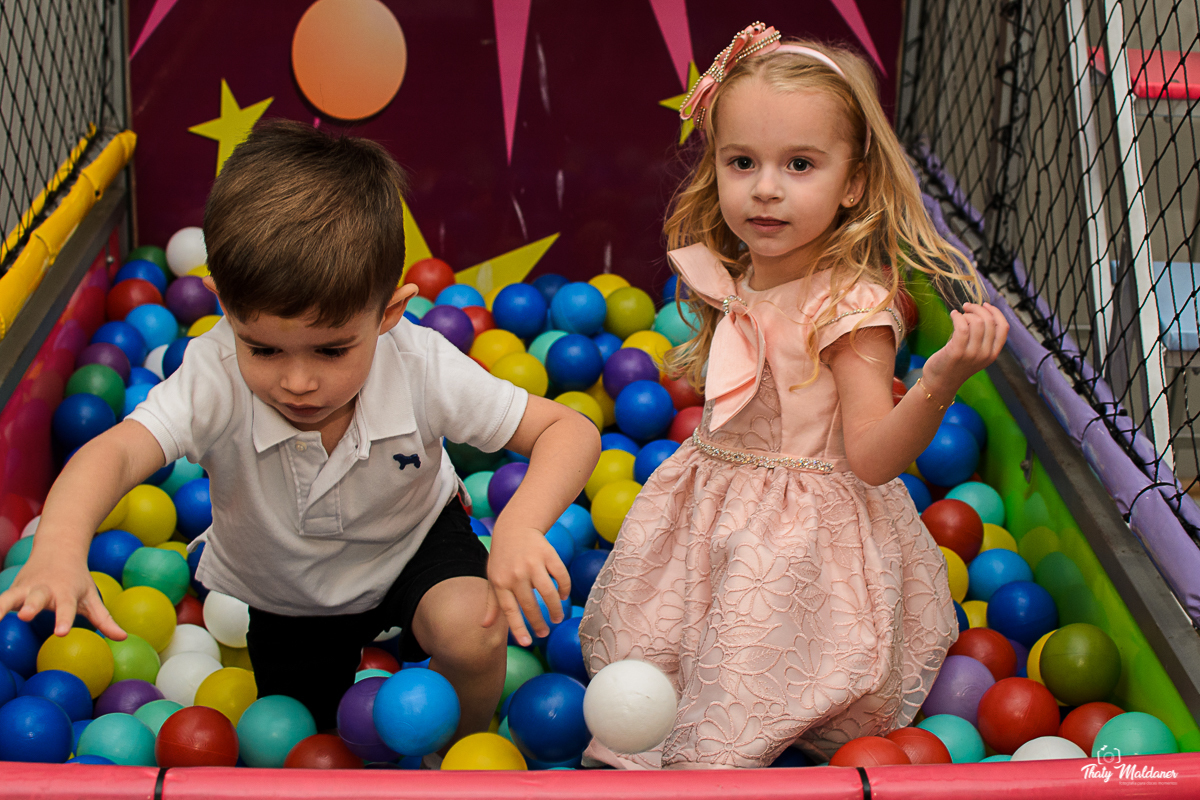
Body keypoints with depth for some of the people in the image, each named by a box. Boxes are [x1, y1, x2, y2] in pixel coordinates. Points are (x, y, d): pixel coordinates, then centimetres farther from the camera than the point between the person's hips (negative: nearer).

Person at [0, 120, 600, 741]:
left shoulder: (422, 368, -33)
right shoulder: (215, 377, -35)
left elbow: (569, 431, -29)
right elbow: (115, 452, -50)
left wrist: (519, 526, -48)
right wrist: (58, 549, -72)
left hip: (410, 545, -1)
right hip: (278, 594, 1)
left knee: (471, 631, -31)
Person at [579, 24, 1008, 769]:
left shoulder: (853, 303, -21)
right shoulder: (733, 281, -2)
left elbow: (871, 456, -24)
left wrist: (940, 382, -40)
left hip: (805, 533, -7)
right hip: (710, 509, 7)